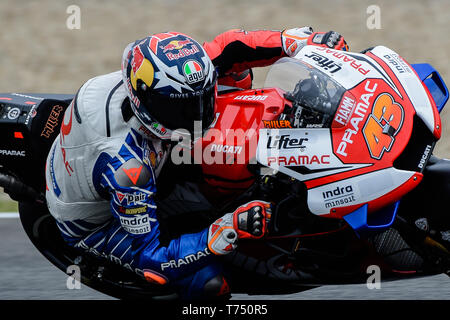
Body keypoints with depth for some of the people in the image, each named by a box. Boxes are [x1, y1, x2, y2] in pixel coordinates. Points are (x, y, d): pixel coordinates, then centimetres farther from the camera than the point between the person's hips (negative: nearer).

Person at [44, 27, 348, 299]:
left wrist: (306, 40, -22)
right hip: (95, 221, -7)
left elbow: (226, 48, -12)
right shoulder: (126, 165, -45)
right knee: (209, 280, -26)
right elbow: (150, 255, -39)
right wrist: (228, 232, -50)